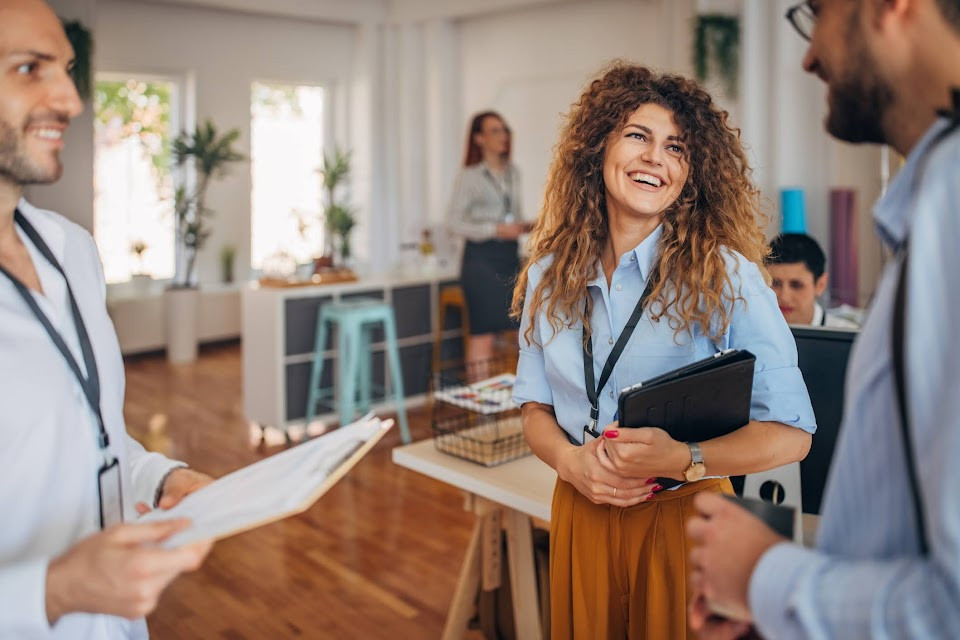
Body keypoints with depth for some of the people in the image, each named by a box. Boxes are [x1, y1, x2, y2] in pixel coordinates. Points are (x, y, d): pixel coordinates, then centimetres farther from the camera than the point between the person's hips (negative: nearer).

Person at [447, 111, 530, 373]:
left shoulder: (513, 172, 14)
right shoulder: (469, 176, -4)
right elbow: (455, 222, -8)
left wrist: (525, 226, 1)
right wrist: (496, 230, -16)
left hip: (509, 255, 6)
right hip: (481, 256, -6)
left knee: (510, 325, 3)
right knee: (484, 330, -8)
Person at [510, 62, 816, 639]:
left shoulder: (726, 275, -12)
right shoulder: (551, 275, 1)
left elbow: (791, 431, -14)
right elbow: (535, 404, 6)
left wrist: (683, 459, -29)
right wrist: (569, 460, -14)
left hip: (685, 514, -3)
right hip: (581, 511, 4)